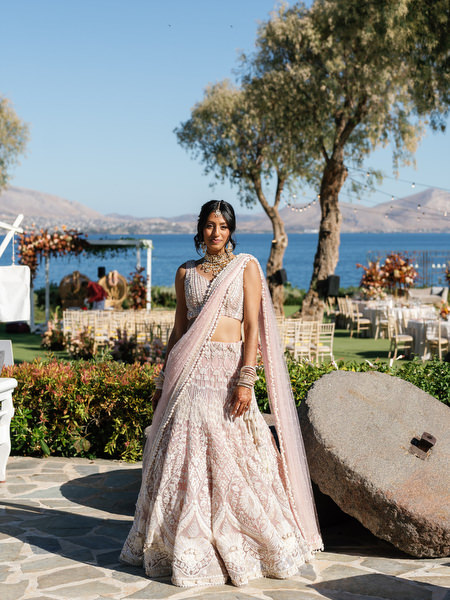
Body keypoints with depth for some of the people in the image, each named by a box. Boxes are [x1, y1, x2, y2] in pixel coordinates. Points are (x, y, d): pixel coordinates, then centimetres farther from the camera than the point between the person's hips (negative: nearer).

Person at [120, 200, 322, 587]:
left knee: (230, 460, -3)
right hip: (188, 370, 3)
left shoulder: (246, 267, 4)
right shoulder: (186, 273, 14)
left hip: (228, 369, -3)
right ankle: (188, 547, 14)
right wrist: (163, 381, 12)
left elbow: (252, 328, -3)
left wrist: (245, 380, -14)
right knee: (185, 458, 2)